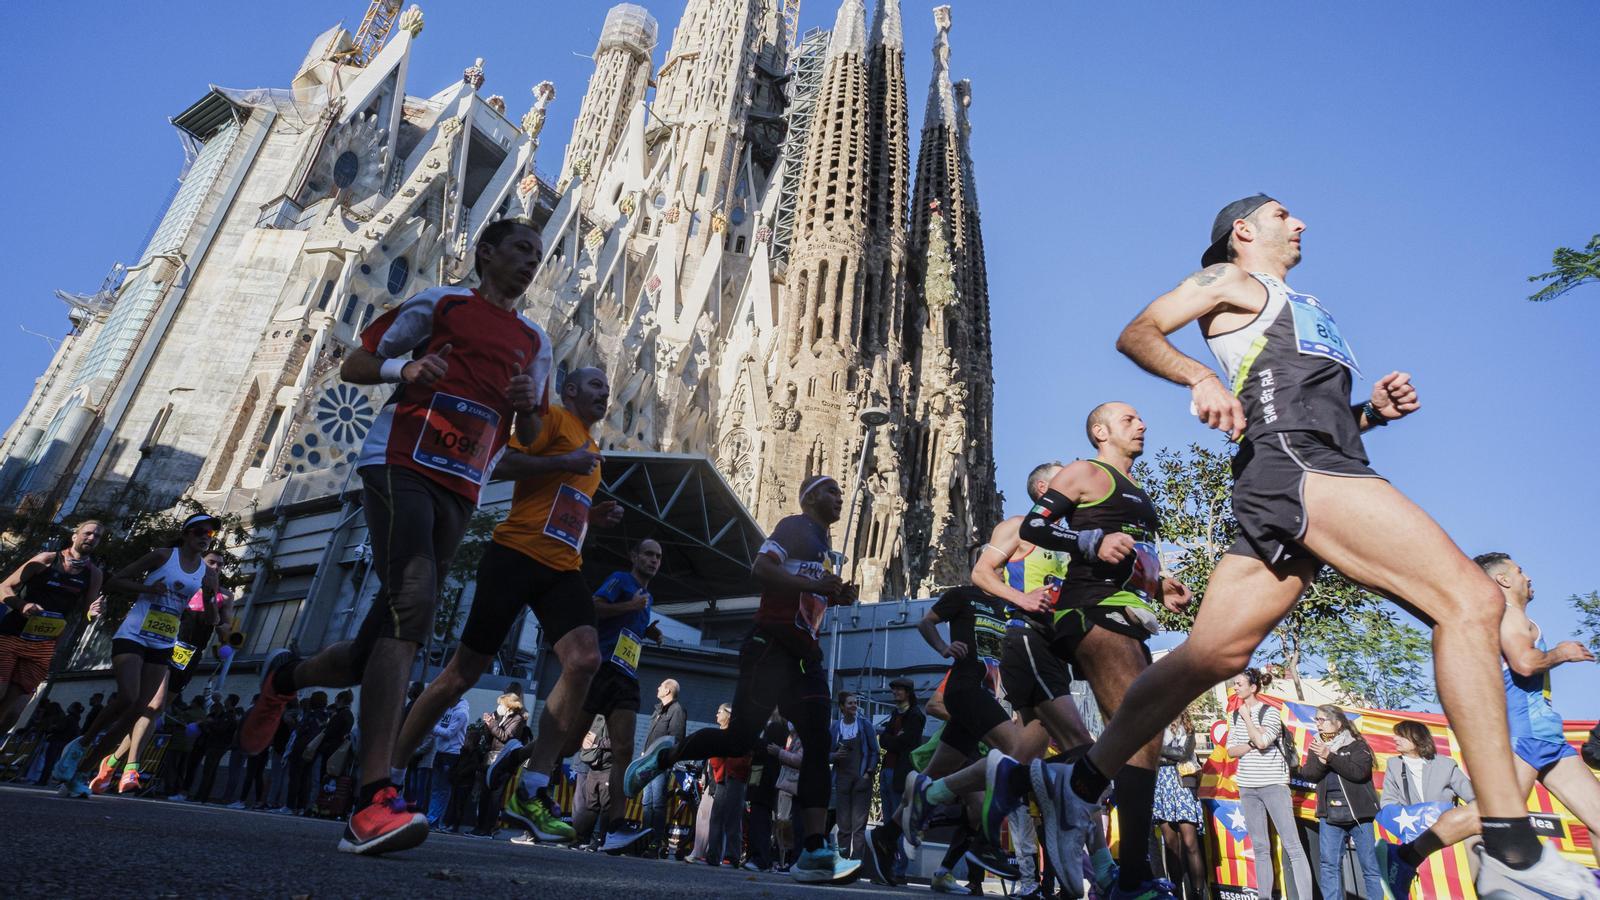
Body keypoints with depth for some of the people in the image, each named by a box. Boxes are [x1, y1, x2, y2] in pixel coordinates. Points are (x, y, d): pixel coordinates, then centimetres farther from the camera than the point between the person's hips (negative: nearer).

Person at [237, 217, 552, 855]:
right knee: (411, 606, -26)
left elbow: (530, 441, 22)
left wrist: (529, 405, 0)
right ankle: (373, 802, -27)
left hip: (461, 493, 5)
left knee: (378, 648, 6)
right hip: (401, 464, -5)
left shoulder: (536, 343, 21)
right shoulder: (441, 303, 9)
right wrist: (403, 369, -13)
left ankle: (285, 677, 39)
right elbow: (352, 366, 8)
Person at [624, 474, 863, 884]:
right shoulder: (795, 526, -3)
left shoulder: (828, 549, 25)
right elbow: (761, 568, -18)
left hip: (805, 653, 9)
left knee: (818, 745, -5)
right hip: (770, 644, -9)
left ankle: (815, 853, -8)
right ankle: (664, 755, 18)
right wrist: (815, 585, -22)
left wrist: (838, 596, 13)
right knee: (740, 738, -9)